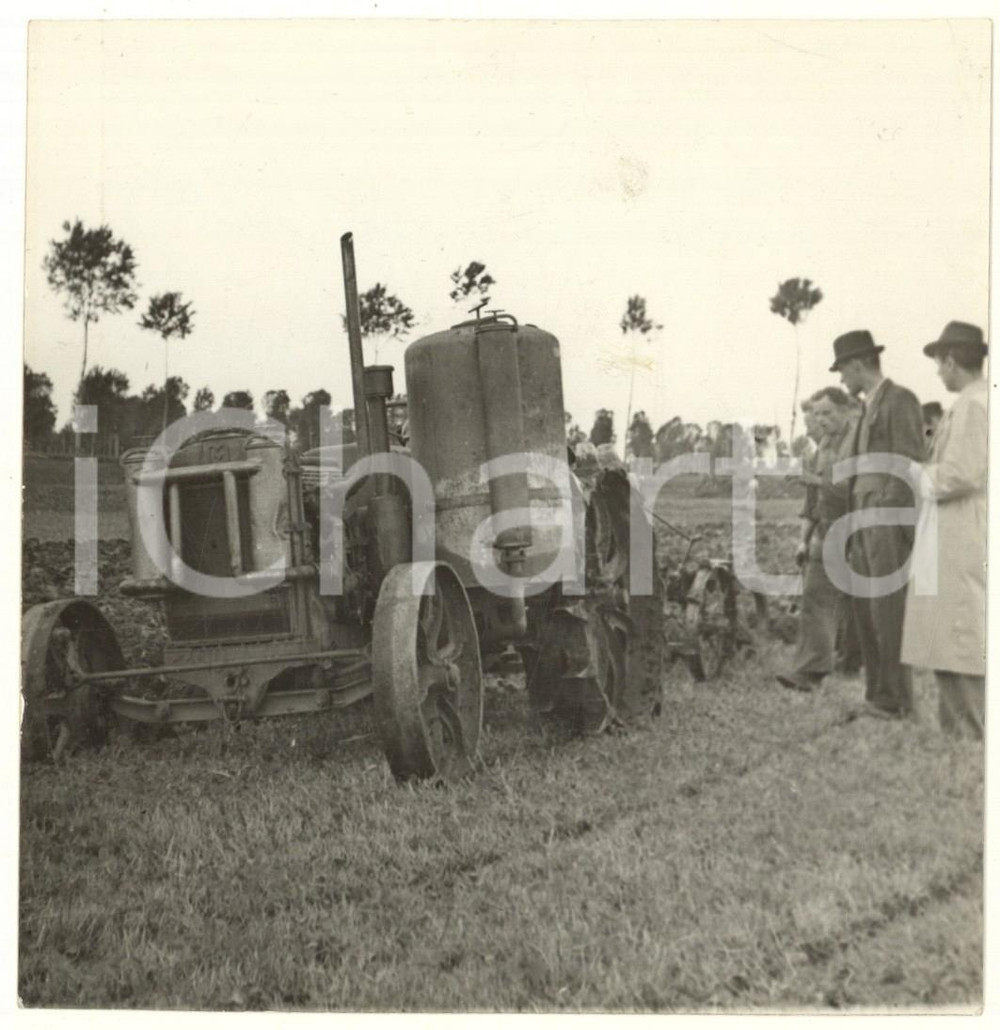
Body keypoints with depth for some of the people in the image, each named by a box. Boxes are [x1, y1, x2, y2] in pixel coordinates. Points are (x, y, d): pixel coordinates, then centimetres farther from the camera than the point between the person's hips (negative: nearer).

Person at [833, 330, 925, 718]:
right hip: (864, 519, 9)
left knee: (887, 609, -7)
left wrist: (903, 527, -17)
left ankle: (895, 697, -1)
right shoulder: (870, 408, 19)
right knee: (865, 609, 8)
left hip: (889, 521, -9)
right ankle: (879, 693, 13)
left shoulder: (900, 400, -8)